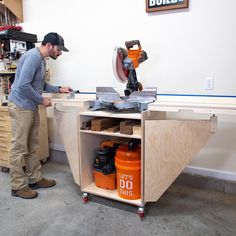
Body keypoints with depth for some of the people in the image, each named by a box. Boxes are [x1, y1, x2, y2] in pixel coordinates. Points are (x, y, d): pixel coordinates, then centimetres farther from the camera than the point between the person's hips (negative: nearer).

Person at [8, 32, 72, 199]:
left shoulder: (42, 59, 13)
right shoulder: (33, 57, -18)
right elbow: (23, 85, -25)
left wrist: (59, 89, 10)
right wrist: (42, 100, -15)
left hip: (31, 107, 10)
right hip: (21, 107, -10)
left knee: (32, 146, 14)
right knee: (19, 148, -1)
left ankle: (35, 179, 24)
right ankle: (18, 186, 10)